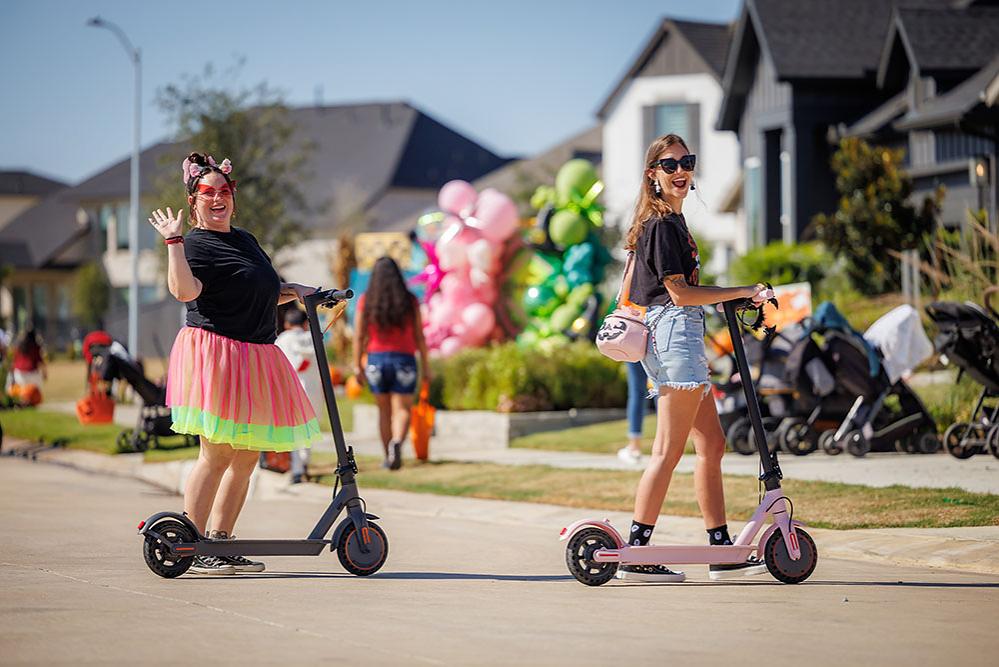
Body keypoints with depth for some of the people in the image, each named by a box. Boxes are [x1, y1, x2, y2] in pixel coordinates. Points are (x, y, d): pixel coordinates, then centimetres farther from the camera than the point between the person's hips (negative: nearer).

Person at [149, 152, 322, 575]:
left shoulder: (245, 240, 20)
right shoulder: (196, 245, -7)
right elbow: (183, 290, -26)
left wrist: (291, 292, 16)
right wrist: (174, 242, -28)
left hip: (254, 361, 9)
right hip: (215, 354, -9)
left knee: (246, 458, 10)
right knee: (217, 456, -11)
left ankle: (219, 540, 18)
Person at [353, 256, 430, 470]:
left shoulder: (366, 301, -1)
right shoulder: (410, 301, -2)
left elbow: (359, 336, -3)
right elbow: (419, 336, -1)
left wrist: (357, 366, 2)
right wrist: (425, 366, 5)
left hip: (376, 359, 1)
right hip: (404, 360, -1)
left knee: (384, 410, 16)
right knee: (402, 411, -3)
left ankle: (388, 457, 21)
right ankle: (397, 443, -32)